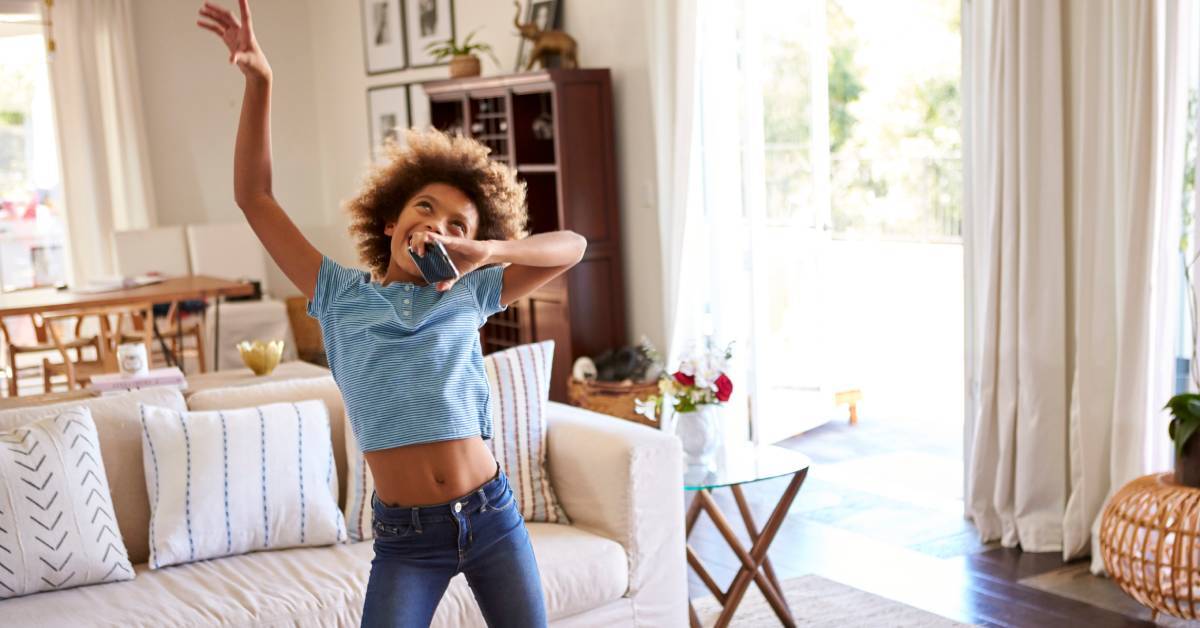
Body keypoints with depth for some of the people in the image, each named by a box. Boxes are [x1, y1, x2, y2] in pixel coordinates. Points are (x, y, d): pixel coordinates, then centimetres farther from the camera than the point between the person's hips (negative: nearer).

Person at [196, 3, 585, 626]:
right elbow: (253, 196, 1)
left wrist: (486, 252, -15)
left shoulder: (468, 296, 4)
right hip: (405, 537, -1)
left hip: (491, 519, 1)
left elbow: (572, 245, 1)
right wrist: (258, 81, -8)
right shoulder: (341, 297, 3)